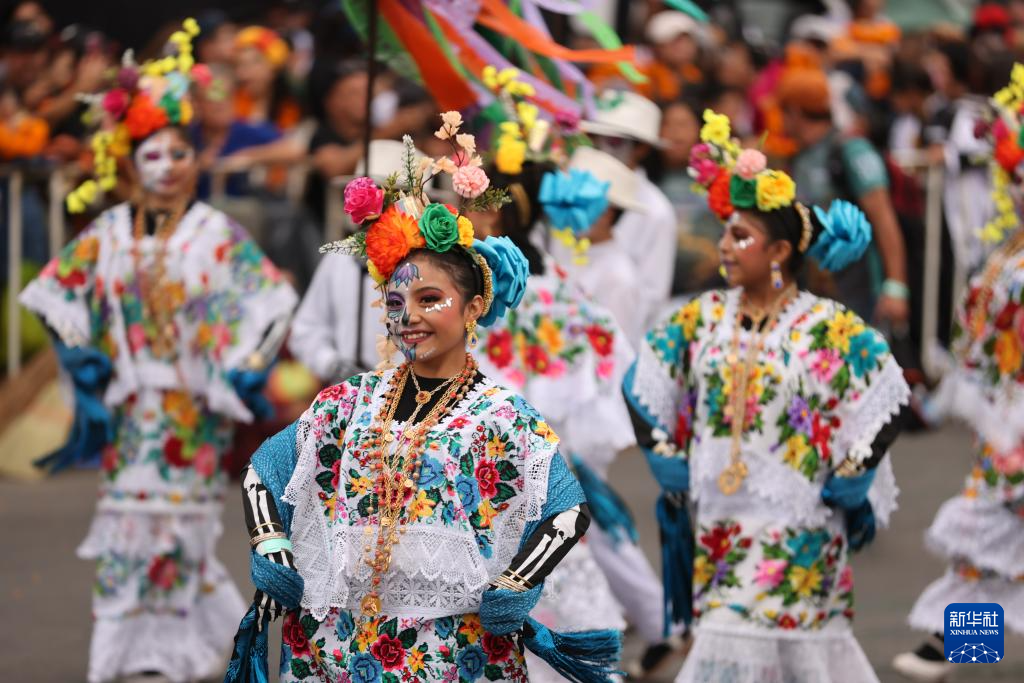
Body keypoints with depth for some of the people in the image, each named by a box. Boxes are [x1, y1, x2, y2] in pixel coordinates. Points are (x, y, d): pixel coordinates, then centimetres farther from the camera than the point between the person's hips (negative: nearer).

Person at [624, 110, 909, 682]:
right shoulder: (704, 318, 3)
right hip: (720, 521, 5)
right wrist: (667, 461, 7)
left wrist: (848, 480, -6)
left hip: (798, 525, -5)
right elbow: (644, 384, 11)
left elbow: (887, 400, -7)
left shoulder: (831, 329, -10)